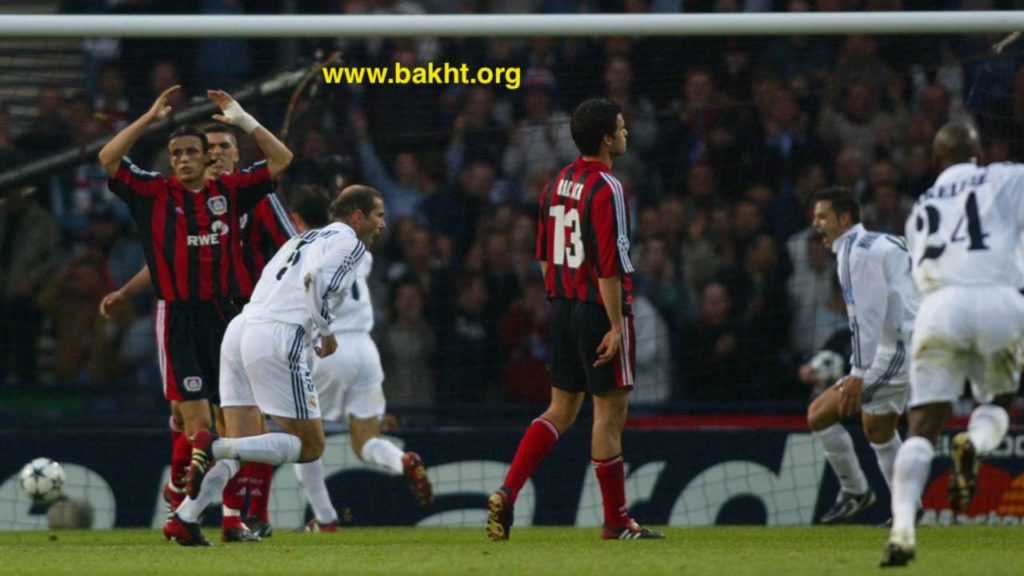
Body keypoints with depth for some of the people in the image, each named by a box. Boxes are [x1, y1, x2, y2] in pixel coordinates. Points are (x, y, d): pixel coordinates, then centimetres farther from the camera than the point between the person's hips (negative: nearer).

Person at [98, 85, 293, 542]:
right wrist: (150, 118, -10)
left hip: (222, 316, 3)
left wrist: (243, 120, 2)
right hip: (178, 320, -3)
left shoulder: (228, 191, 9)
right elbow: (108, 159, -9)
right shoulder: (155, 193, 2)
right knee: (197, 424, -11)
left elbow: (281, 159, 10)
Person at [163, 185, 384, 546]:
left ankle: (183, 519, -5)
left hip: (241, 328, 8)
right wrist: (327, 333, -4)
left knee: (242, 445, 10)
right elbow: (316, 281, -16)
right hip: (279, 339, -8)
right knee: (310, 446, -1)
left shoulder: (304, 240, 28)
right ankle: (214, 448, -19)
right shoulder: (349, 243, 2)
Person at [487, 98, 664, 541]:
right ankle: (616, 520, 5)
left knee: (562, 409, 12)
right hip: (599, 307, -8)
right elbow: (608, 265, -19)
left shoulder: (558, 183, 10)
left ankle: (507, 493, -1)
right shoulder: (605, 190, -16)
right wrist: (616, 325, -17)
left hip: (563, 306, 8)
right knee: (611, 411, 0)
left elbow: (544, 256, 15)